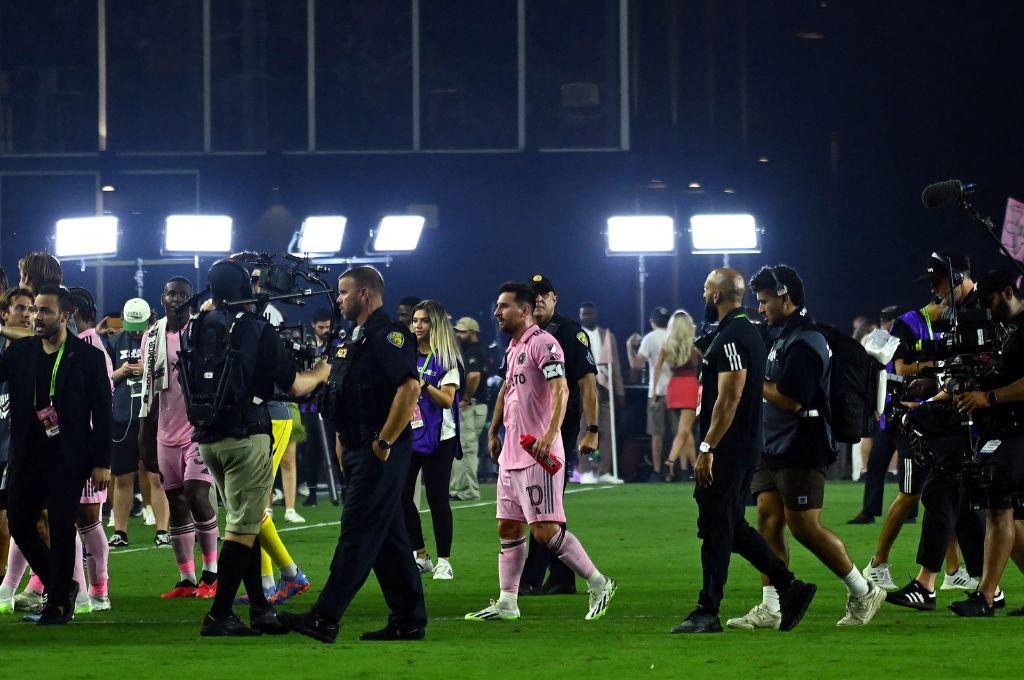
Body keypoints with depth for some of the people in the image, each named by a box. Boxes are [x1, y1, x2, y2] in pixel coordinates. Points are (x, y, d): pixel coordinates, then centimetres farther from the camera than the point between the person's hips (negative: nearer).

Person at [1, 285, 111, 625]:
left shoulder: (88, 357, -3)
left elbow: (102, 413, -3)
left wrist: (101, 463, -6)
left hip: (68, 458, -4)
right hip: (28, 456, 4)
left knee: (61, 529, -4)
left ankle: (58, 603, 6)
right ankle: (60, 587, 23)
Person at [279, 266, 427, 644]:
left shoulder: (387, 336, -13)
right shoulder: (354, 340, 19)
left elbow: (410, 388, -24)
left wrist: (383, 443, -22)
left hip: (381, 452, -10)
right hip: (359, 450, 10)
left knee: (358, 534, -9)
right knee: (389, 538, 11)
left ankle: (324, 620, -12)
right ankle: (409, 622, 14)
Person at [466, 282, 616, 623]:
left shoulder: (543, 343, -12)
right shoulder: (512, 349, 18)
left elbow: (561, 390, -22)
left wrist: (550, 434, -32)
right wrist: (494, 431, 32)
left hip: (538, 454, -10)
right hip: (511, 454, 10)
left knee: (545, 531, -11)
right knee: (508, 528, 8)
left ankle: (599, 585, 0)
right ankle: (507, 602, 12)